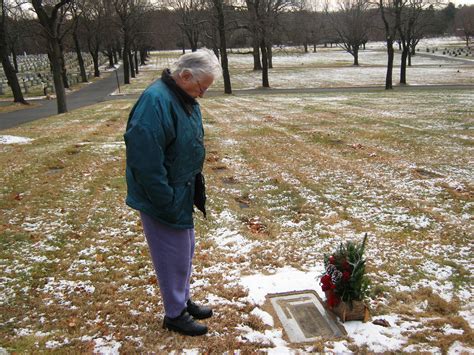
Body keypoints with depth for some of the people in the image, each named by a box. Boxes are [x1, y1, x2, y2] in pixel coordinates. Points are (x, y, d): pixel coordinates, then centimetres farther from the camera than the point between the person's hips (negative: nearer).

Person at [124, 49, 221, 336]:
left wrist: (197, 190, 14)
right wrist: (168, 202, -23)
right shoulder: (156, 102, -26)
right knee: (174, 257, 6)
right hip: (165, 200, -9)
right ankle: (175, 314, 26)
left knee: (186, 251, 21)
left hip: (182, 194, 9)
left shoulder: (186, 99, 6)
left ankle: (184, 301, 40)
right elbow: (145, 160, -29)